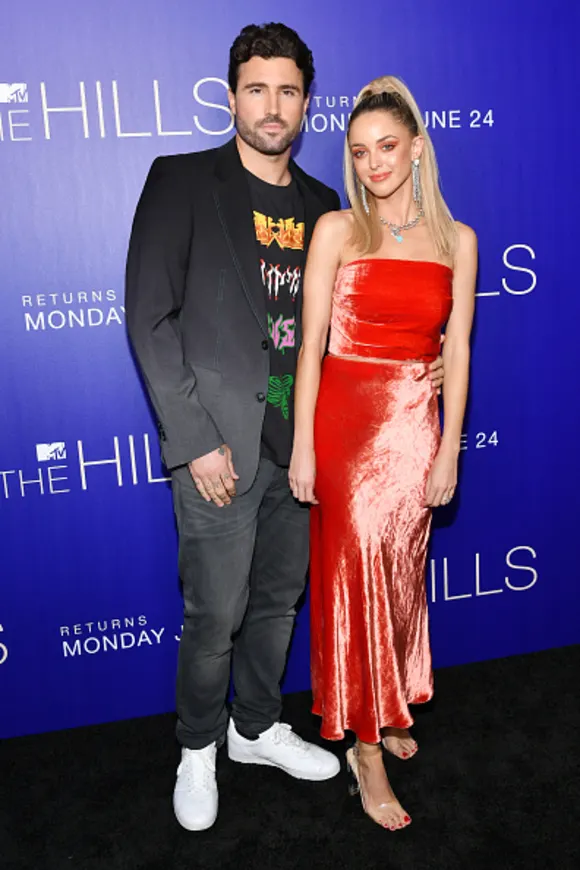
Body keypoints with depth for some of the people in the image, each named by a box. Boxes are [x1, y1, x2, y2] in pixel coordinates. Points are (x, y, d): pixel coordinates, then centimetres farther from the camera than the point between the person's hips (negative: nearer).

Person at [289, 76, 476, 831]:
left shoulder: (456, 240, 5)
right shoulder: (337, 230, -1)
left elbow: (457, 352, 3)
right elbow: (311, 344, -5)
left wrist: (448, 452, 0)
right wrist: (302, 448, -8)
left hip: (415, 426, 3)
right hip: (345, 420, -2)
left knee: (401, 572, 14)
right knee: (354, 576, 3)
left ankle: (390, 707, 38)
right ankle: (364, 744, 19)